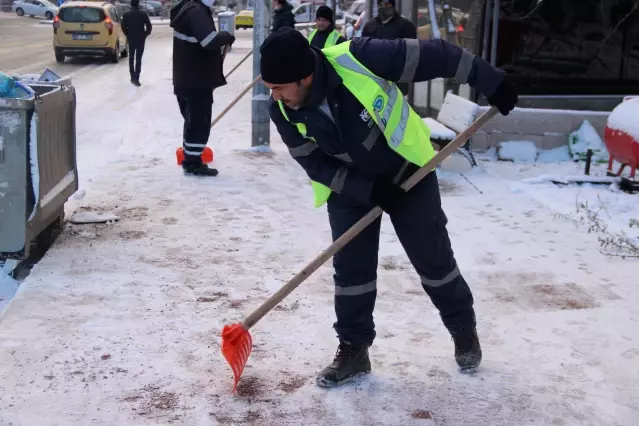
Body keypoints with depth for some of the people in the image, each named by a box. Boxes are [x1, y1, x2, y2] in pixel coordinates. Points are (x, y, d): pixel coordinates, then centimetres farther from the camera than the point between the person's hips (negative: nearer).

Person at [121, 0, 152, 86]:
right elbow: (149, 27, -8)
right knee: (138, 59, -1)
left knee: (131, 58, 17)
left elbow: (123, 27, -4)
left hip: (131, 39, 2)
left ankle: (132, 77, 20)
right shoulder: (143, 14, -8)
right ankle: (136, 78, -8)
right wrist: (145, 35, 7)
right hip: (141, 39, -2)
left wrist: (127, 35, 11)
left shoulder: (126, 14, -4)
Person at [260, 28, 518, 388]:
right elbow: (315, 164, -12)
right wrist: (367, 190, -22)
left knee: (433, 257, 7)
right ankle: (354, 350, 14)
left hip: (407, 171, -2)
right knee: (351, 266, -3)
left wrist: (490, 81, -19)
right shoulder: (283, 111, -21)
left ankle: (464, 330, 28)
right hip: (348, 186, 2)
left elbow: (429, 57, -24)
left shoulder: (359, 58, -34)